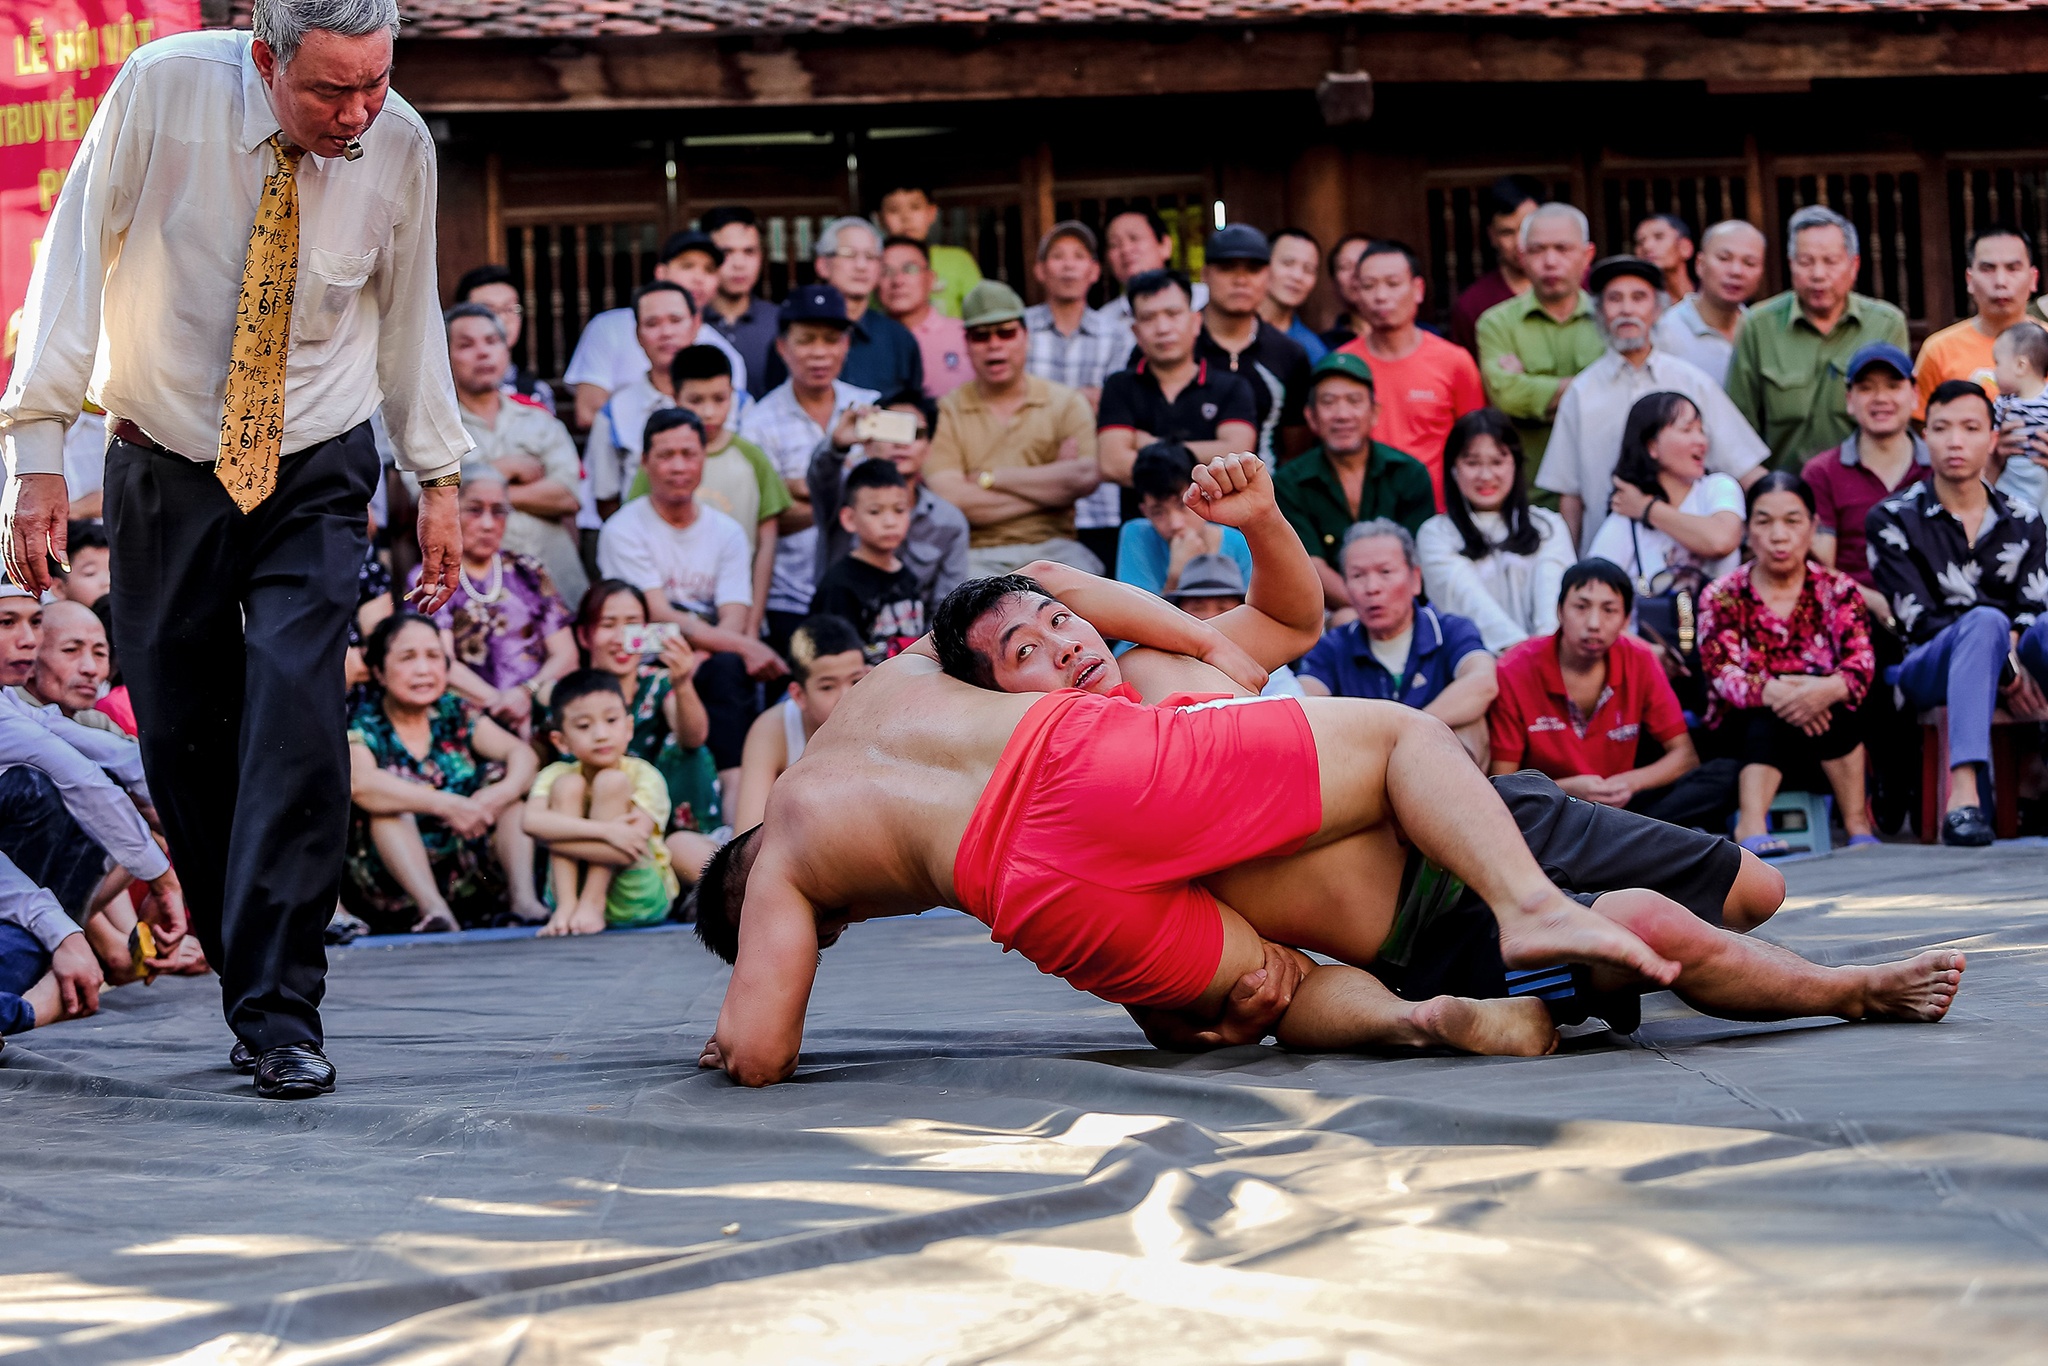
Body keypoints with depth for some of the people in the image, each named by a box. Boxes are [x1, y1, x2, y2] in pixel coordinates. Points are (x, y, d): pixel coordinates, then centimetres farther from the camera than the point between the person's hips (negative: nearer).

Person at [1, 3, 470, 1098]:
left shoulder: (400, 144, -11)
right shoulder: (161, 91, -18)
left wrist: (438, 474, 11)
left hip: (315, 477, 0)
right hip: (166, 469, 0)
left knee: (295, 715, -17)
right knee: (180, 735, 1)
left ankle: (281, 1015, -16)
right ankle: (250, 976, 16)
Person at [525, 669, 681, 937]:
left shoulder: (644, 776, -12)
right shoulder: (556, 775, -5)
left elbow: (632, 847, -27)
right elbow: (531, 821, -27)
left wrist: (558, 833, -26)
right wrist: (604, 831, -37)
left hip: (638, 900, -2)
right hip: (572, 890, 2)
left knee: (610, 781, -19)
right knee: (568, 785, -16)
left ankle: (592, 904, -22)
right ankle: (566, 907, -23)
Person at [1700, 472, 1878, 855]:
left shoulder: (1837, 590, 4)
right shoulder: (1722, 596, 2)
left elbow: (1862, 665, -11)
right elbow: (1722, 674, -12)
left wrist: (1828, 689, -36)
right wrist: (1774, 693, -34)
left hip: (1827, 735, 1)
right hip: (1744, 730, -1)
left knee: (1829, 704, -33)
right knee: (1769, 721, -34)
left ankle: (1858, 823, -29)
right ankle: (1751, 824, -46)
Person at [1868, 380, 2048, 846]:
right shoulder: (1893, 520, 5)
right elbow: (1918, 620, -5)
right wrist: (2005, 671, -16)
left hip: (2007, 667, 3)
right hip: (1927, 669, -3)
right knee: (1986, 622, -36)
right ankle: (1962, 799, -53)